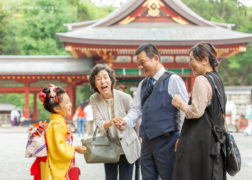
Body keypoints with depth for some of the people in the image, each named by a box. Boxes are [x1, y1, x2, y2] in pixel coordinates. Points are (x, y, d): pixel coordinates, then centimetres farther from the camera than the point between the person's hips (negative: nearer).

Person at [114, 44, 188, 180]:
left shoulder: (173, 80, -5)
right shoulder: (142, 85, 16)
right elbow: (137, 109, 18)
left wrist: (181, 138, -13)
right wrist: (126, 121, -3)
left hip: (166, 141, -7)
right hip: (147, 142, 7)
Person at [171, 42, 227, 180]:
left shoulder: (201, 80, -12)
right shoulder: (218, 80, 15)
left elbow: (196, 111, -19)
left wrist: (180, 104, -3)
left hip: (198, 141, -9)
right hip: (215, 141, 9)